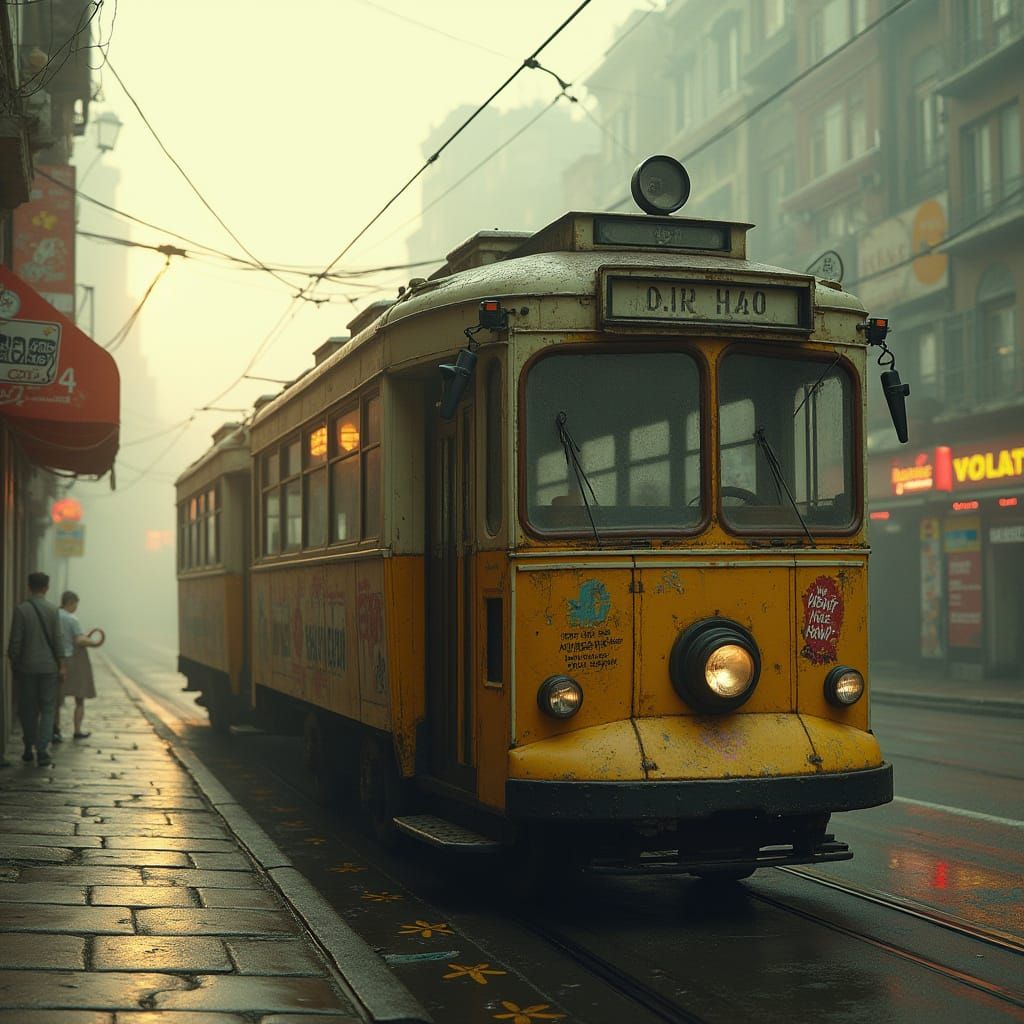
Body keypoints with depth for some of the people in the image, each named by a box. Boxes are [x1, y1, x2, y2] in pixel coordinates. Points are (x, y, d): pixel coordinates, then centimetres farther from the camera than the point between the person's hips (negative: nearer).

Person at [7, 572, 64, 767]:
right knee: (47, 709, 5)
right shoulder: (52, 610, -5)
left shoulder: (21, 610, -8)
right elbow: (58, 640, -5)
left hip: (26, 666, 0)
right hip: (48, 666, 0)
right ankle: (42, 750, -7)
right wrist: (61, 665, 3)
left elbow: (15, 641, -8)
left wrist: (13, 663, 5)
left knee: (28, 709, 12)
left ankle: (29, 749, 20)